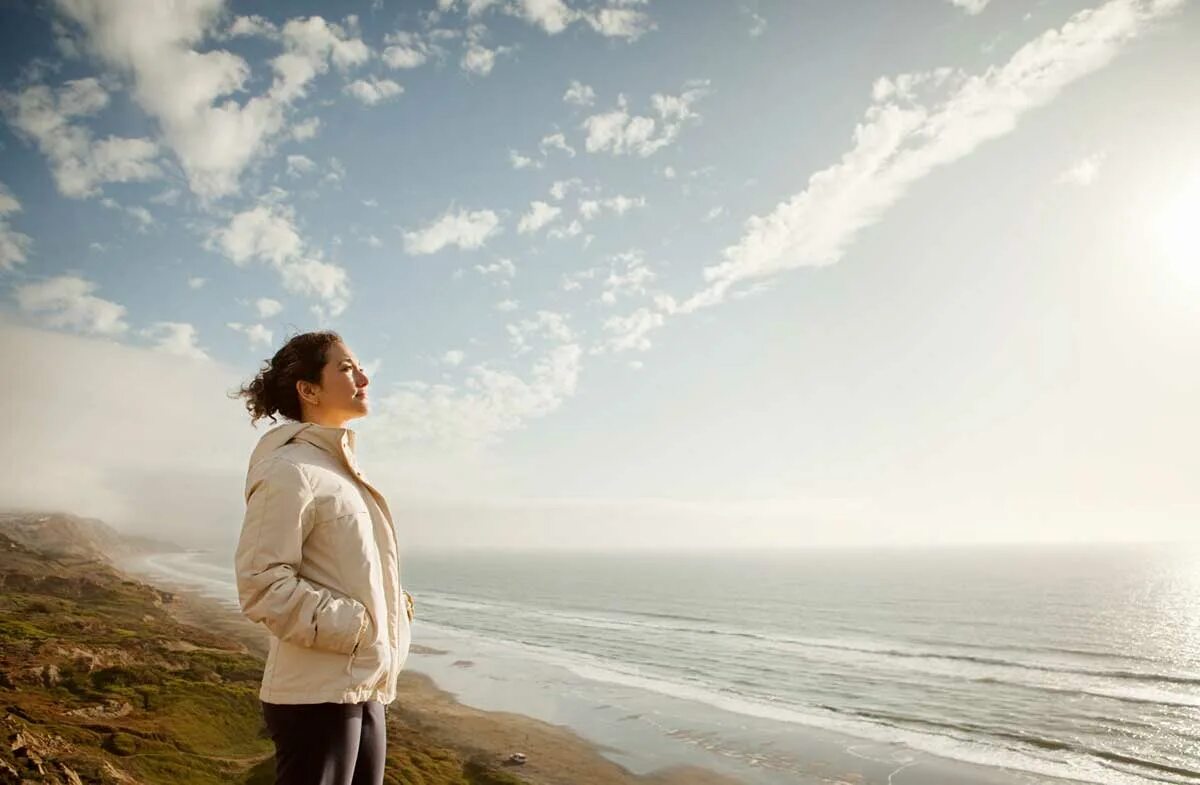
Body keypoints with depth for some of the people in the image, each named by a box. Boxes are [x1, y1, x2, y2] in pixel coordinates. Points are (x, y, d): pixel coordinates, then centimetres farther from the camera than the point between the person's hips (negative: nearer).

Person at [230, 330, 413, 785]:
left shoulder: (340, 468, 15)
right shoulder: (290, 470, -14)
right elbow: (261, 585, -20)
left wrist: (395, 612, 9)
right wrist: (355, 628, -19)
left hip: (366, 688, 9)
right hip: (318, 694, -9)